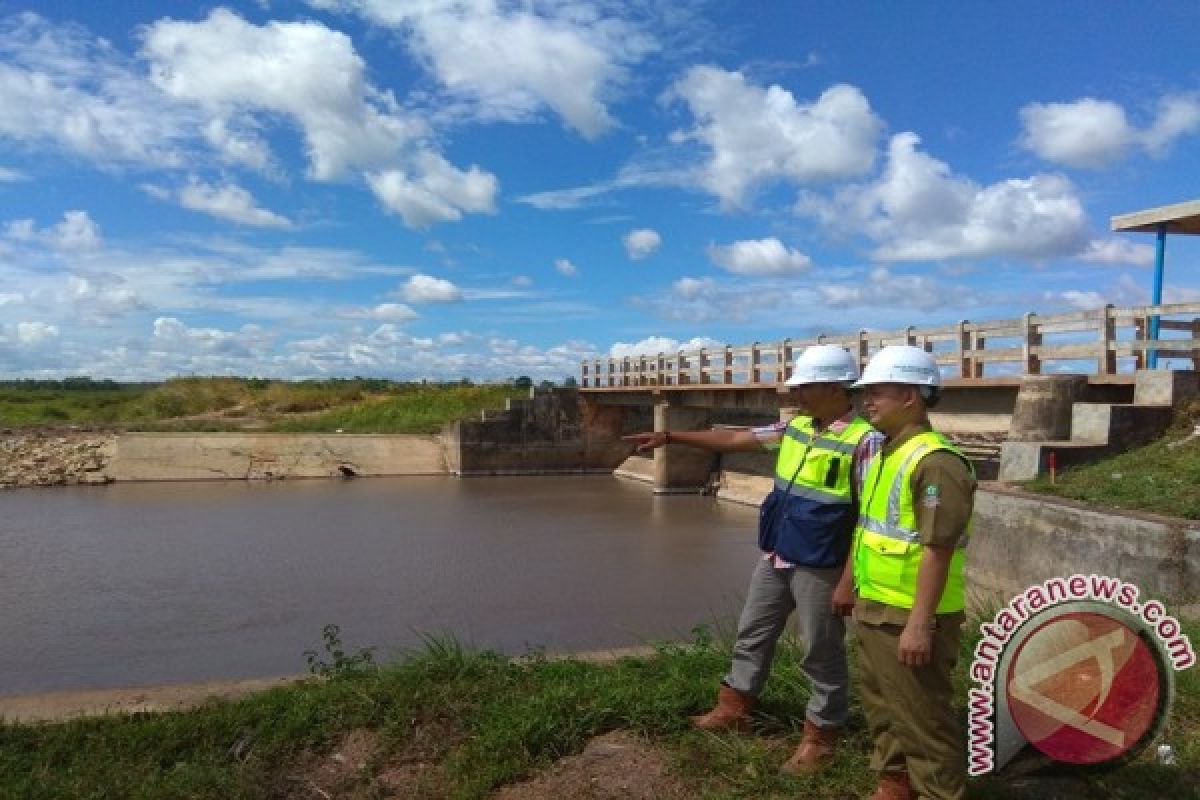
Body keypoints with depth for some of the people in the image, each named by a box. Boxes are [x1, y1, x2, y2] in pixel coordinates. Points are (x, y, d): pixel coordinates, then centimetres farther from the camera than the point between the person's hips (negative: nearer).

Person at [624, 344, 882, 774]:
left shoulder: (865, 441, -17)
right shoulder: (796, 427, 5)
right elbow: (732, 440, 10)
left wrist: (849, 580, -19)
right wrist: (669, 437, 8)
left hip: (819, 569, -8)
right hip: (774, 558, 8)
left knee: (822, 654, 9)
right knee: (752, 635, 19)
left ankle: (820, 737, 26)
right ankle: (734, 708, 36)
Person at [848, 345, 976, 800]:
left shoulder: (935, 461, -20)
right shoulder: (885, 453, 10)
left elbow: (938, 550, -23)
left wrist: (920, 625, -24)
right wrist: (861, 595, 22)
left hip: (910, 619, -10)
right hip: (875, 611, 10)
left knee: (922, 719, 3)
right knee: (882, 708, 22)